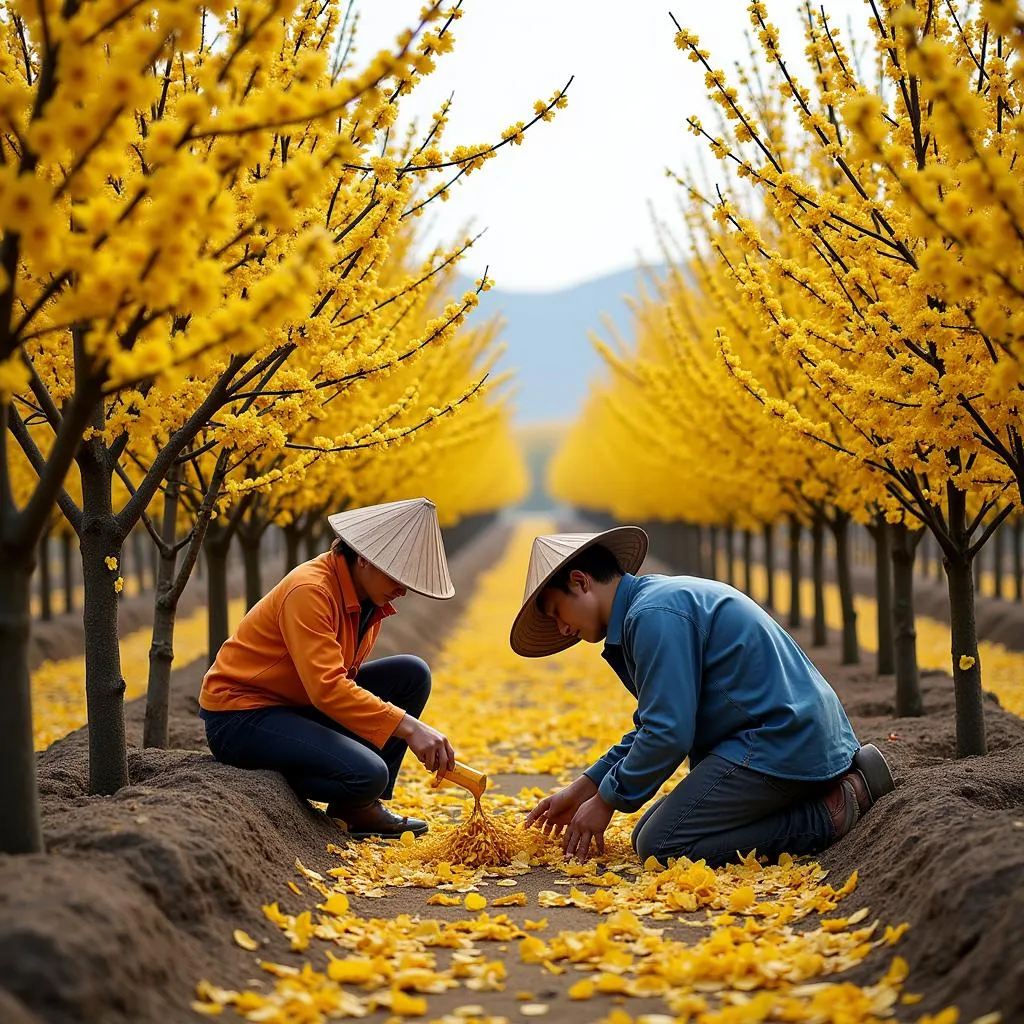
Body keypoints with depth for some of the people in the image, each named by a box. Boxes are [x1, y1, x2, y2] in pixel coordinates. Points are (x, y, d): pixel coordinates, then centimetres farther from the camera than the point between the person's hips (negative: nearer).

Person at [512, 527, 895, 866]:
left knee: (660, 845, -13)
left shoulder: (654, 614, -16)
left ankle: (830, 814, -10)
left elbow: (668, 733, -20)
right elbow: (652, 725, 24)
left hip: (779, 745, -11)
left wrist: (606, 800, -6)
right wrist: (584, 788, 21)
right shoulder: (656, 600, 18)